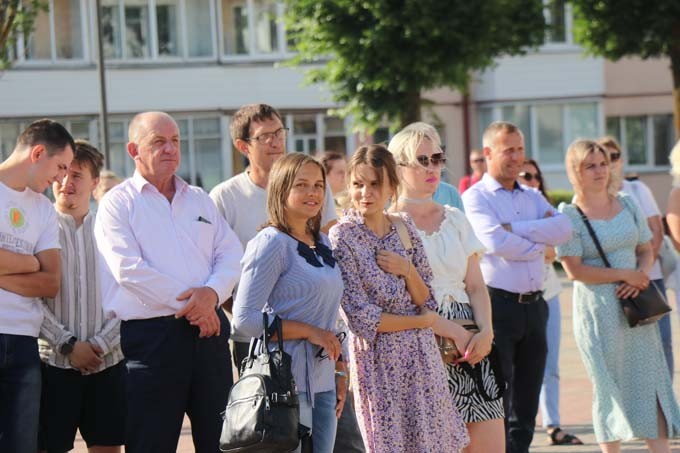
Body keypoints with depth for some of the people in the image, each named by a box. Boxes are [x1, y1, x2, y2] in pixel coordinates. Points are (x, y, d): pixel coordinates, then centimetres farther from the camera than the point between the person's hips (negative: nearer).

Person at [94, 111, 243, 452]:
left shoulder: (200, 200, 19)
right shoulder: (118, 203, 2)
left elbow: (231, 254, 11)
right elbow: (129, 270, -11)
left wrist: (212, 292, -10)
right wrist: (188, 304, -13)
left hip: (209, 330, 5)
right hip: (151, 333, -5)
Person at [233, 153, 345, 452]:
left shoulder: (322, 243, 16)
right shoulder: (271, 243, -8)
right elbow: (245, 318, -15)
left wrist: (339, 371, 18)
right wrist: (310, 332, -15)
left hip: (323, 383, 8)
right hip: (288, 382, -8)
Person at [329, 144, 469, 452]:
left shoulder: (404, 228, 7)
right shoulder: (342, 238, -9)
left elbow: (427, 302, 8)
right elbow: (362, 319, -14)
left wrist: (408, 270, -12)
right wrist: (422, 320, -5)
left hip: (421, 356, 5)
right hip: (379, 361, -5)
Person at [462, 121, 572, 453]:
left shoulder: (533, 197, 16)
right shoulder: (476, 197, -3)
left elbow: (564, 229, -2)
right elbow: (496, 242, -19)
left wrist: (514, 228, -11)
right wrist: (539, 243, -5)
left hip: (534, 304, 6)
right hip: (498, 304, -6)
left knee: (526, 403, 10)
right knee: (498, 404, -4)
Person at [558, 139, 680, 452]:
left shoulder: (627, 205, 10)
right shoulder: (570, 215, -6)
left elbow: (646, 250, 14)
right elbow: (574, 270, -13)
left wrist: (641, 276, -7)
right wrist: (624, 274, -14)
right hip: (598, 310, -4)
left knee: (651, 380, 1)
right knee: (609, 386, 0)